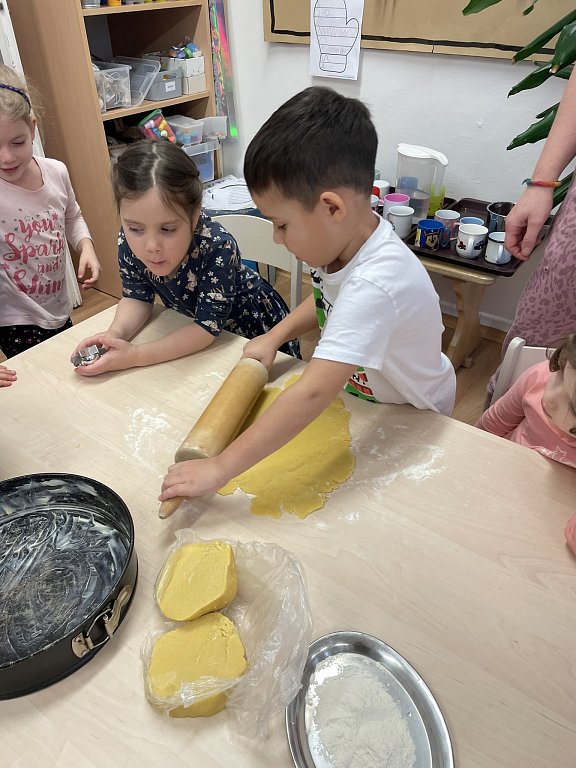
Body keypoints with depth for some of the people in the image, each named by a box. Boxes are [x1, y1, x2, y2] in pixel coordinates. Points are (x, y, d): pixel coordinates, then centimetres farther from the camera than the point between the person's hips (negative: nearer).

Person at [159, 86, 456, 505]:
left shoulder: (375, 285, -41)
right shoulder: (345, 236, -15)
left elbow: (313, 394, -47)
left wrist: (219, 469, -43)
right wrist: (274, 336, -8)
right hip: (356, 393, 7)